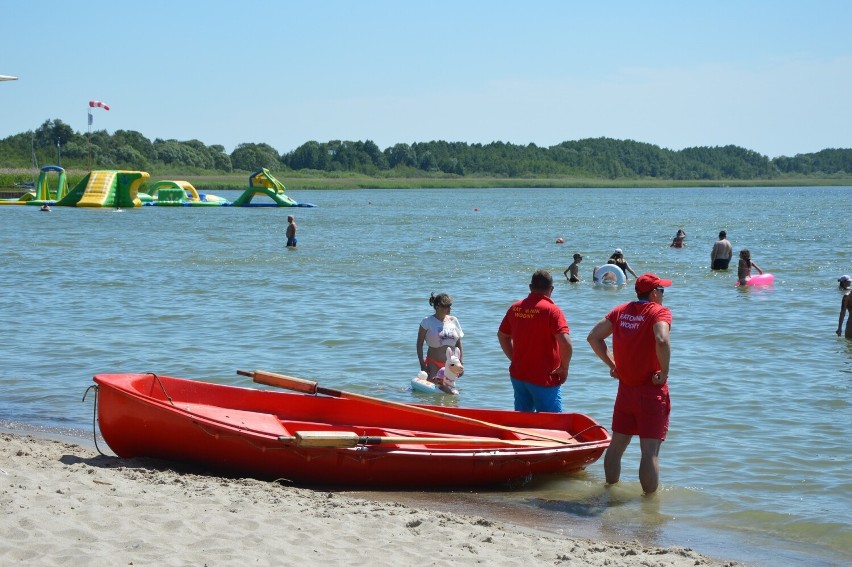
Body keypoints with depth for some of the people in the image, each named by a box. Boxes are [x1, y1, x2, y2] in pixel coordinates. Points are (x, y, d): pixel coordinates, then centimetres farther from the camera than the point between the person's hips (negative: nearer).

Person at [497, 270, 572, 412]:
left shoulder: (515, 308, 5)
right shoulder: (552, 310, -14)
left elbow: (502, 335, 17)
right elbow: (566, 343, -24)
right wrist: (564, 368, -11)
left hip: (518, 375, 6)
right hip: (544, 379, -6)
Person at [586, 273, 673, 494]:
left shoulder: (621, 311, 7)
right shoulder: (659, 312, -11)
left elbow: (593, 337, 5)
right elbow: (661, 340, -30)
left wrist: (612, 364, 9)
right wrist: (664, 372, -19)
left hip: (625, 389, 6)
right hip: (652, 392, -6)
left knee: (616, 445, 17)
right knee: (650, 452, -4)